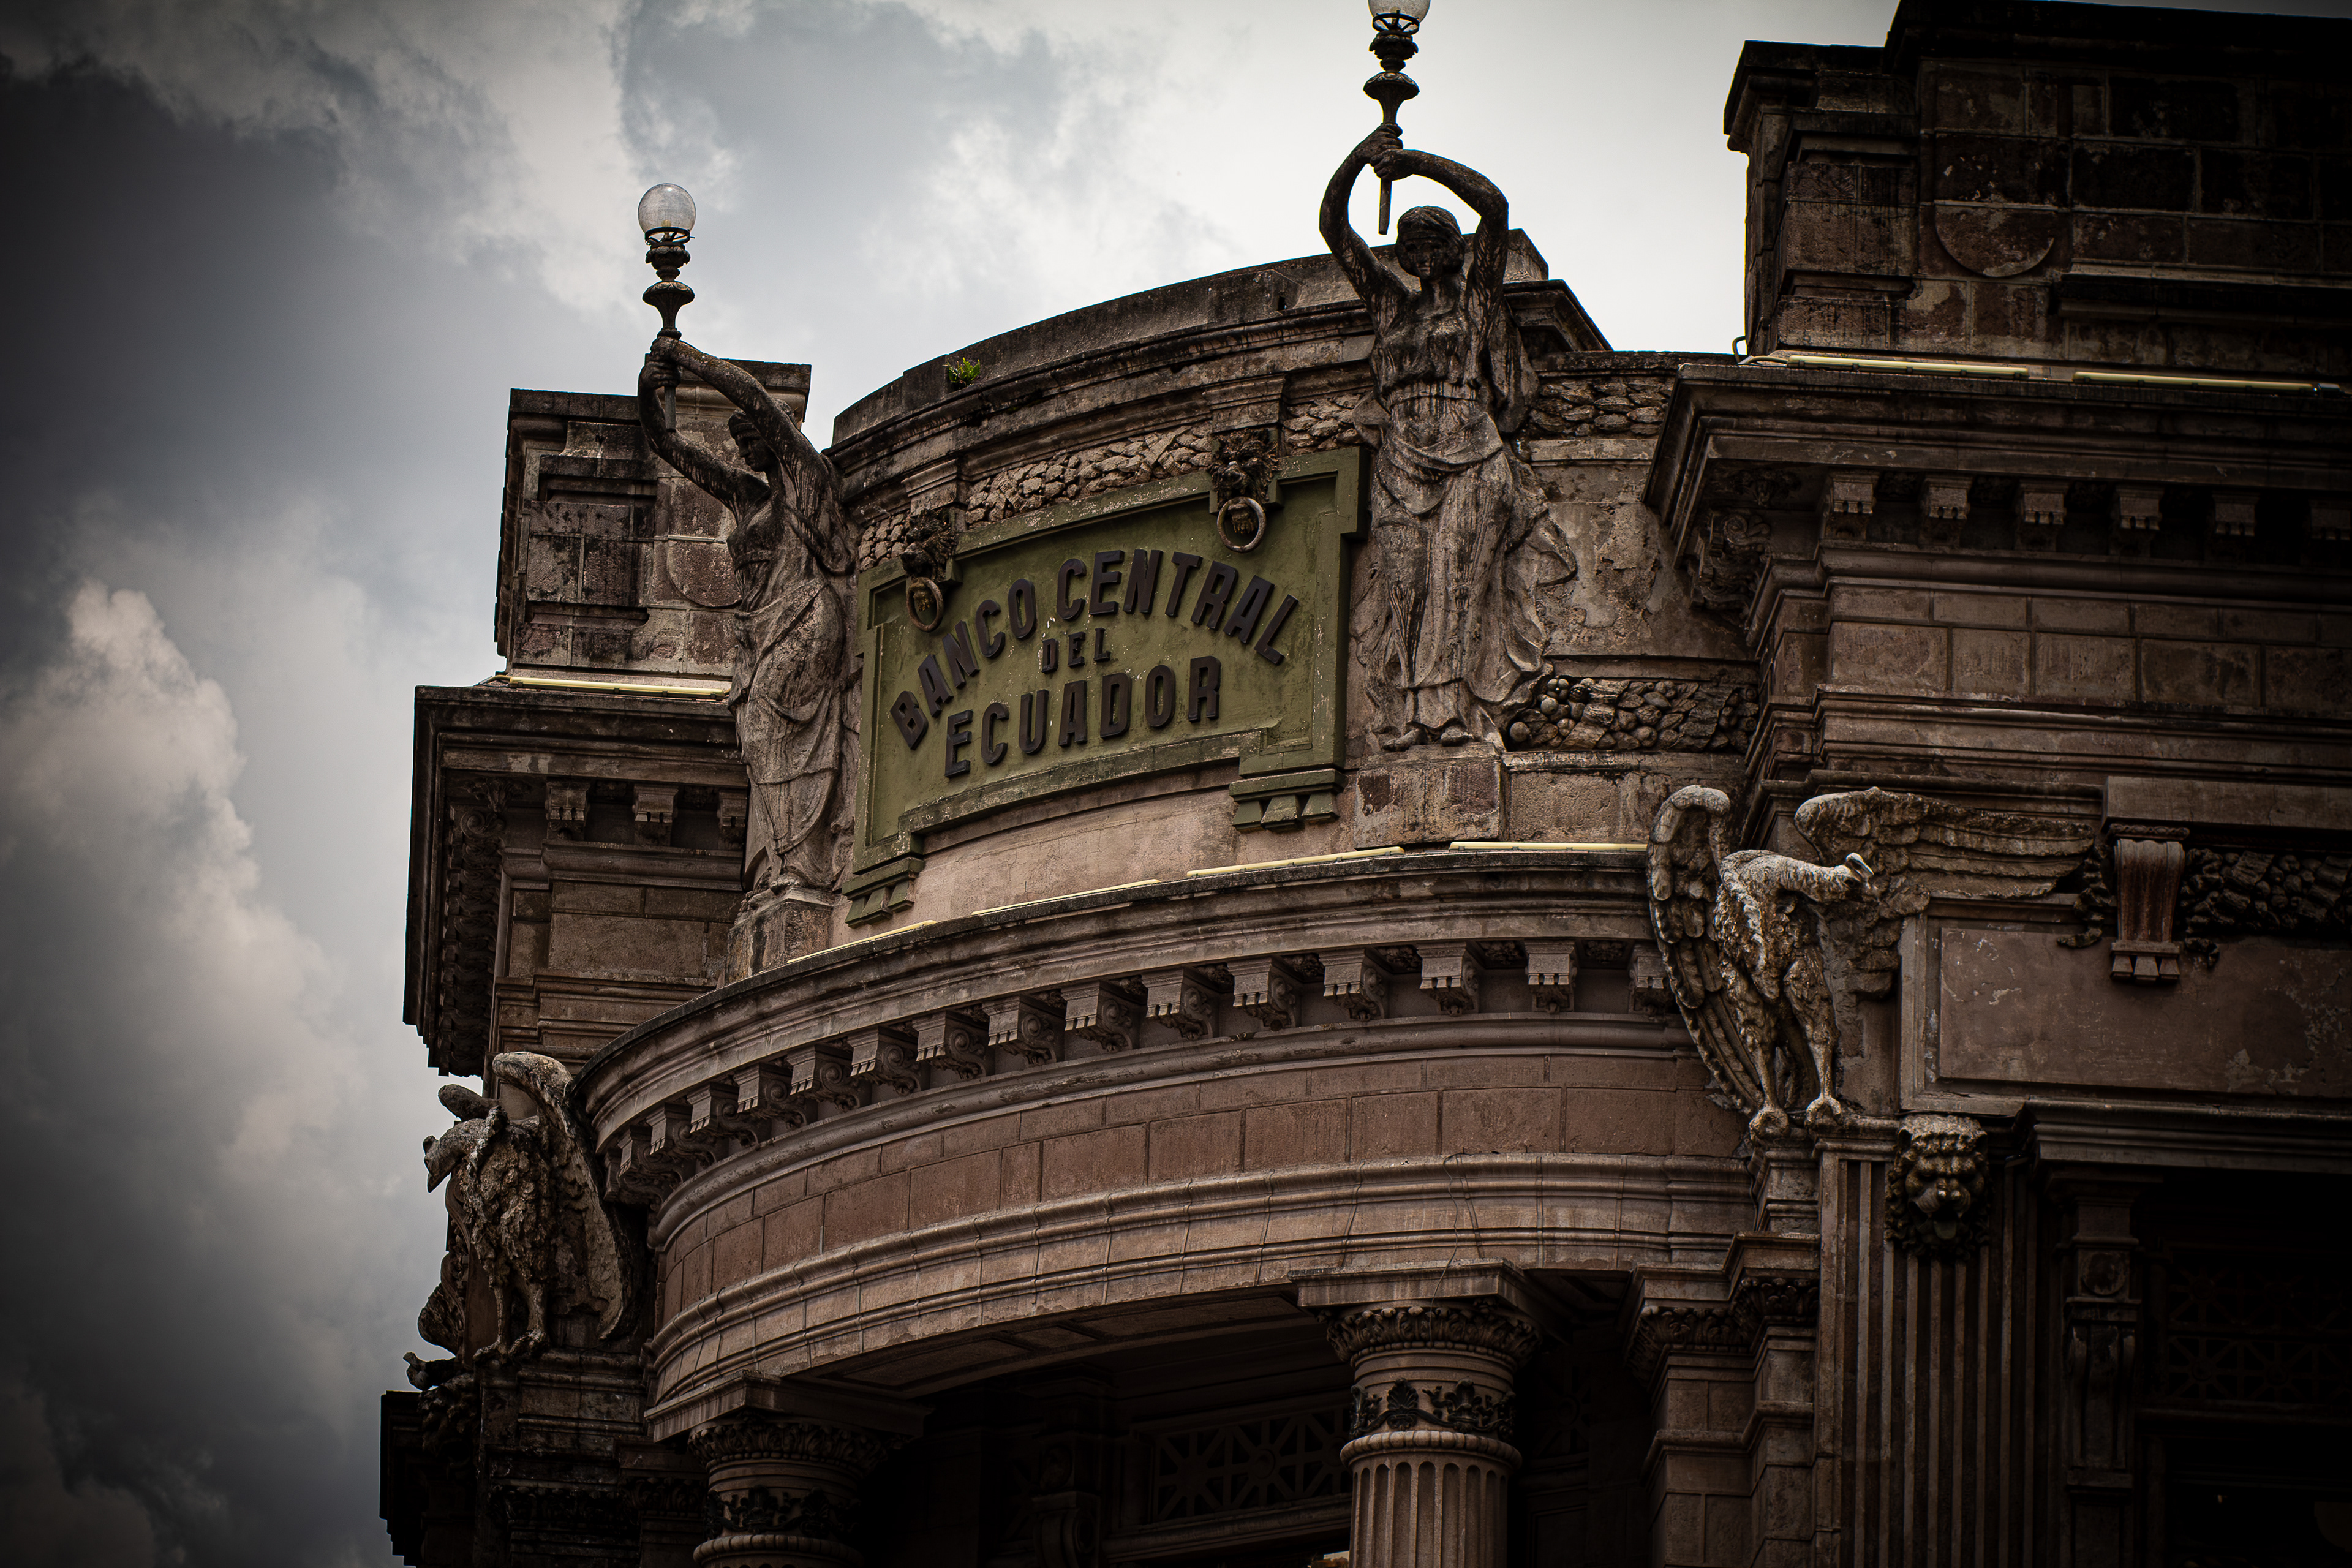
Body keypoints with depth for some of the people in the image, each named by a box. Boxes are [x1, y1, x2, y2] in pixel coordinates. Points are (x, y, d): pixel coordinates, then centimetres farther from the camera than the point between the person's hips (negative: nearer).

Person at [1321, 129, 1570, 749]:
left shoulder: (1475, 292, 13)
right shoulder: (1391, 299, 22)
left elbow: (1494, 205, 0)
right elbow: (1334, 229, 16)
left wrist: (1418, 162, -2)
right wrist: (1358, 158, 1)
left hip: (1467, 451, -3)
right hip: (1402, 456, 3)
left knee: (1458, 576, -15)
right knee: (1403, 583, -10)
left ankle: (1458, 712, -22)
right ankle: (1406, 717, -18)